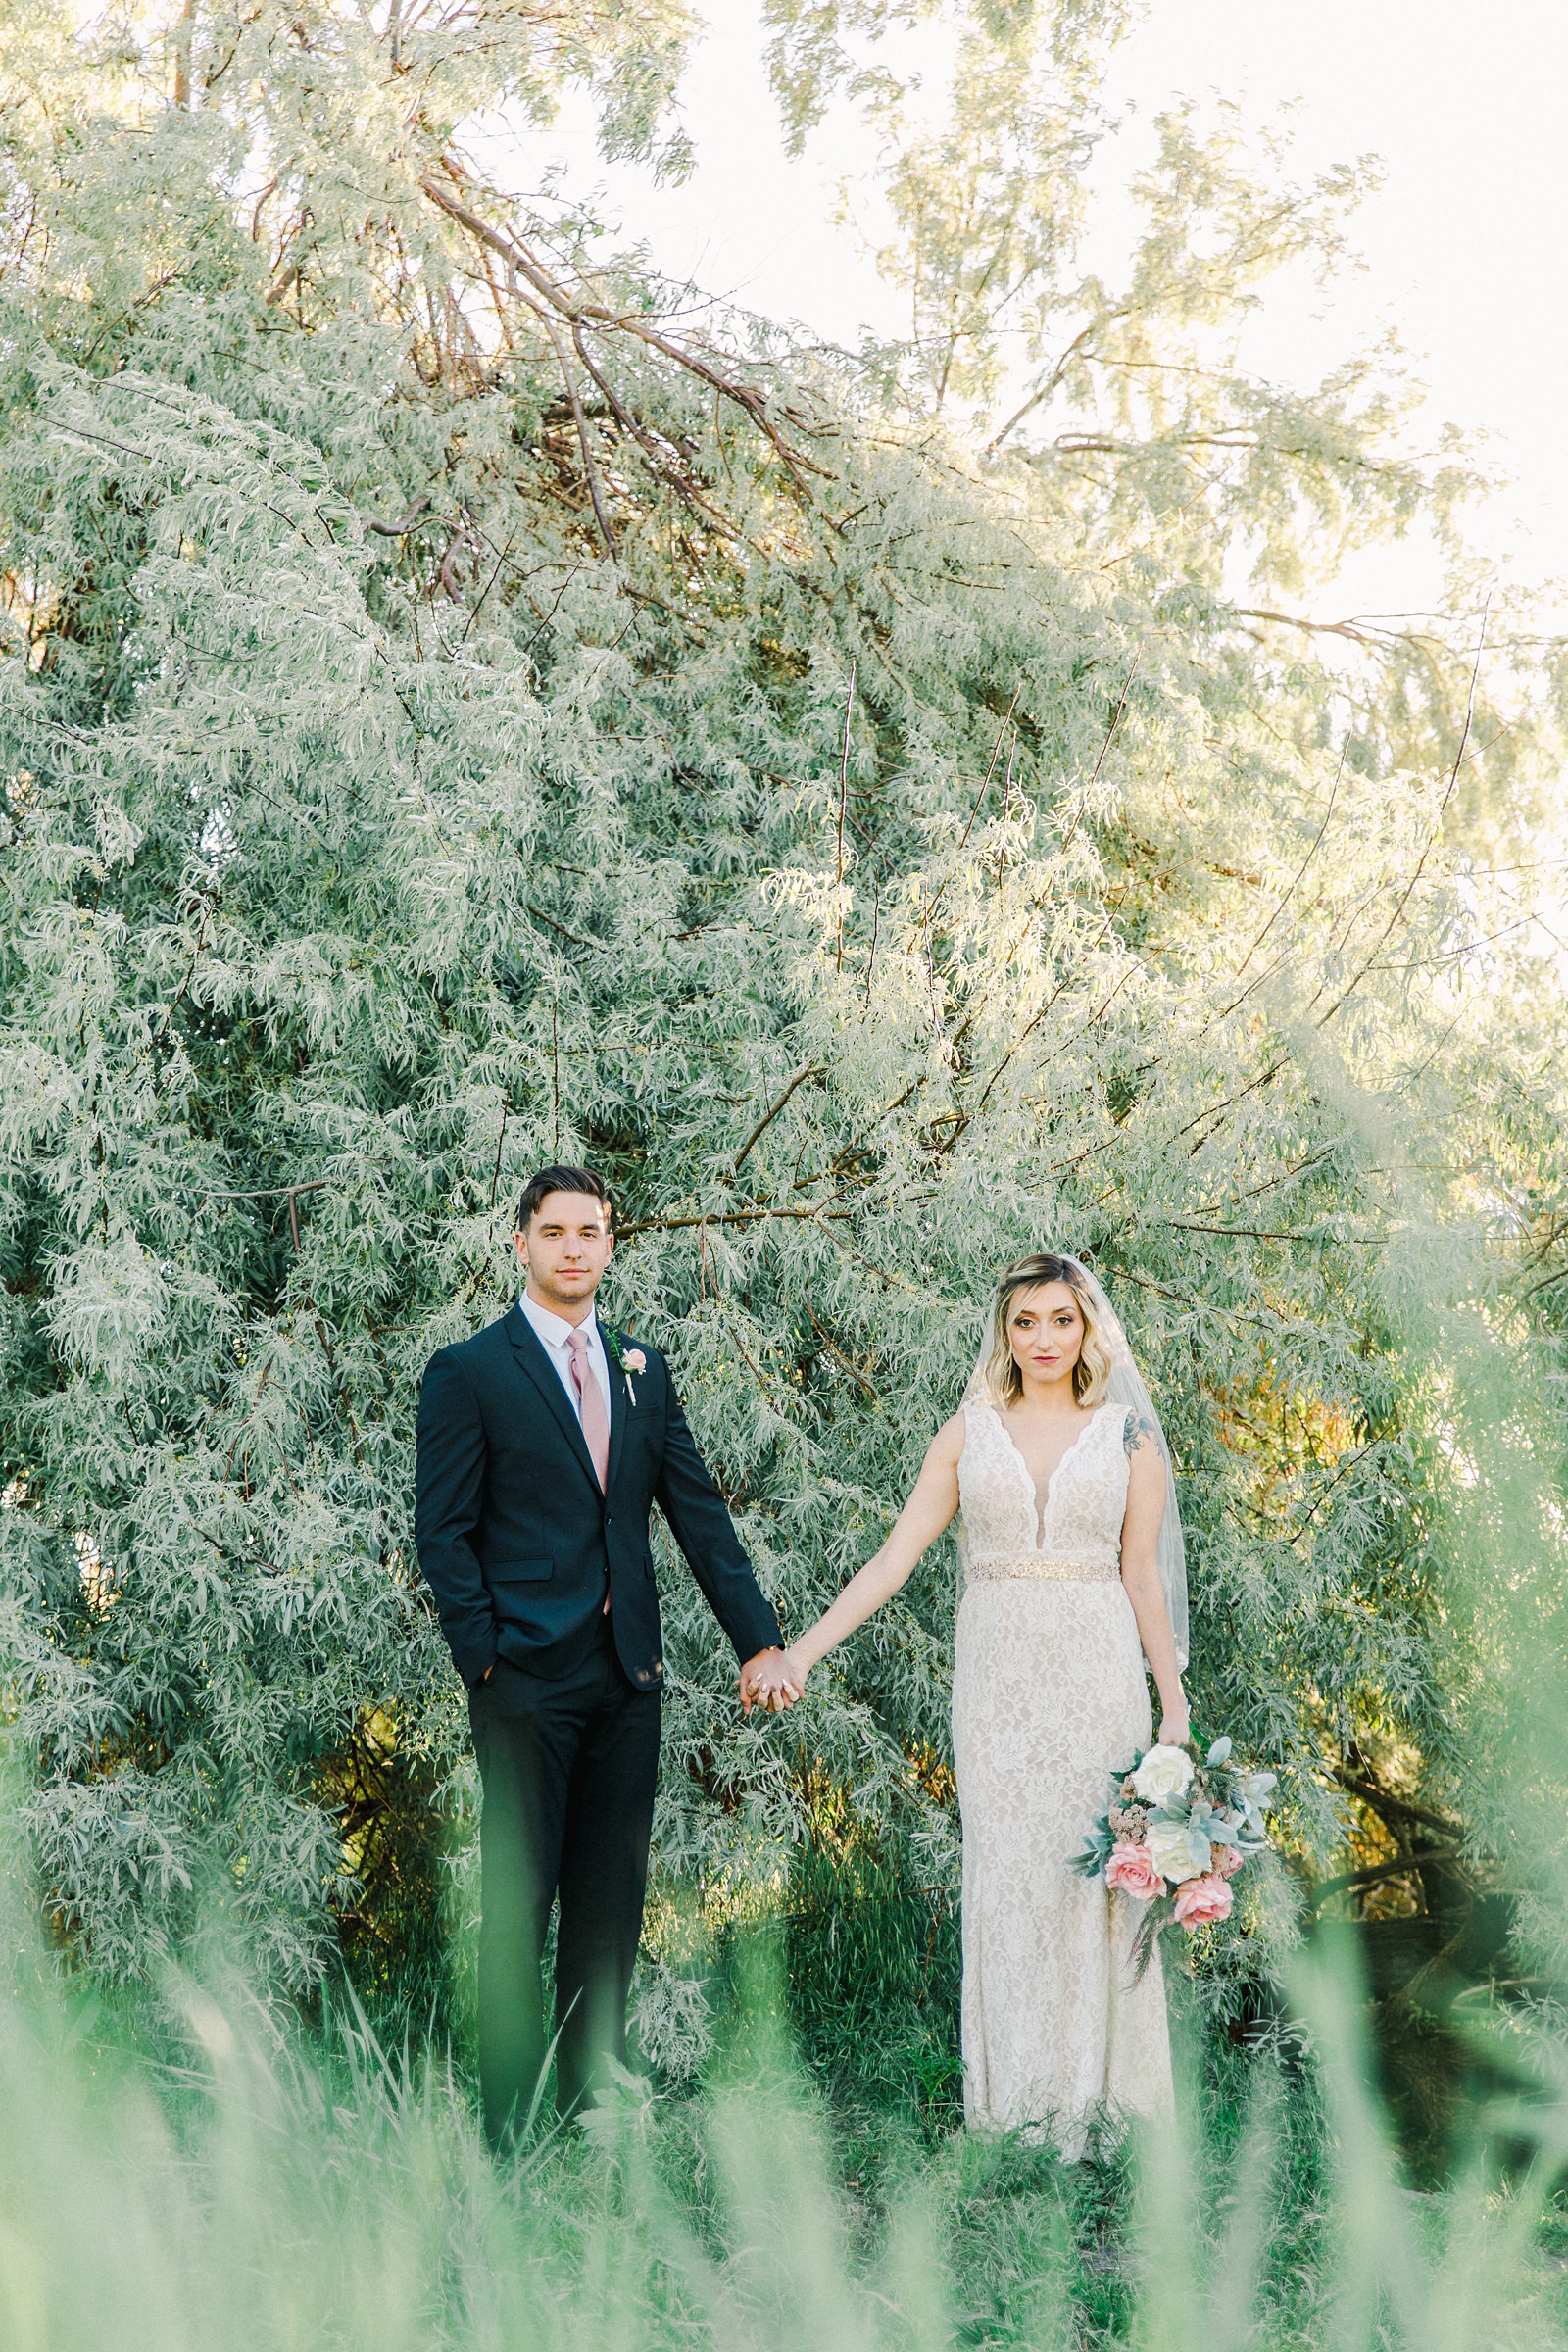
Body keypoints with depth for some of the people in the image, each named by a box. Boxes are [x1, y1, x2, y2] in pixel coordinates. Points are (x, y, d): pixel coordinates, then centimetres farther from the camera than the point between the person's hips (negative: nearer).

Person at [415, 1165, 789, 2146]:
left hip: (627, 1673, 5)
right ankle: (512, 2122, 9)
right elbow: (444, 1532, -4)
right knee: (519, 1896, 1)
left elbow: (699, 1511, 11)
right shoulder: (468, 1372, -3)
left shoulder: (644, 1372, 12)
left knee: (613, 1898, 10)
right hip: (529, 1674, -5)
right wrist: (484, 1657, -11)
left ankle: (596, 2098, 21)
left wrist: (759, 1637, 7)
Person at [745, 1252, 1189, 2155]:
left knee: (1093, 1873, 0)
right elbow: (897, 1554, 2)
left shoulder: (1129, 1434, 4)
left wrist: (1175, 1706, 2)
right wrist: (801, 1650, -5)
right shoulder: (970, 1431, 6)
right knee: (1005, 1874, 3)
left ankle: (1095, 2096, 11)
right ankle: (1016, 2099, 11)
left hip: (1095, 1674, -1)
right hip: (997, 1675, 1)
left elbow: (1143, 1575, 5)